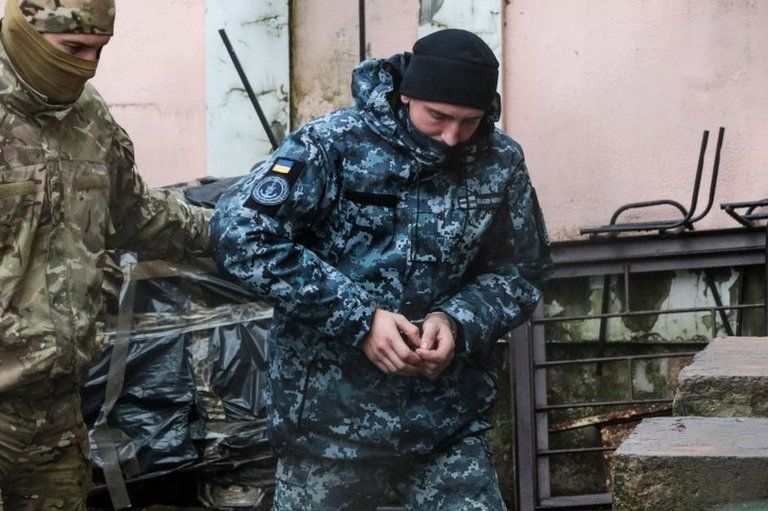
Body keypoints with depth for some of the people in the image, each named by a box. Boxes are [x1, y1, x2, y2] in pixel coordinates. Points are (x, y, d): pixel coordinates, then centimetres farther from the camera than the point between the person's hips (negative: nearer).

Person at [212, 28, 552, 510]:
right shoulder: (335, 143, -11)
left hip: (448, 418, 3)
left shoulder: (501, 163, 1)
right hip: (332, 415, -3)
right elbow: (240, 234, -18)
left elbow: (519, 274, 9)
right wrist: (358, 316, -21)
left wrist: (457, 321, -13)